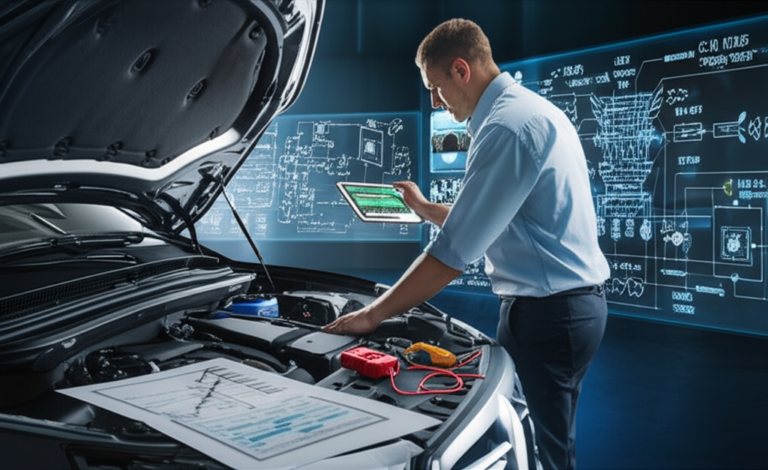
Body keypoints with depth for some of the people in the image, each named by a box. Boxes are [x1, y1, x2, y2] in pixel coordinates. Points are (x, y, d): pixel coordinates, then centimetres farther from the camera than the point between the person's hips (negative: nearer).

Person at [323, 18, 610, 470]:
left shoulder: (507, 126, -19)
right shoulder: (532, 109, 14)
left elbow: (454, 252, -22)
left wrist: (372, 315, -15)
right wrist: (425, 208, 25)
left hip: (547, 314, -10)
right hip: (576, 303, 10)